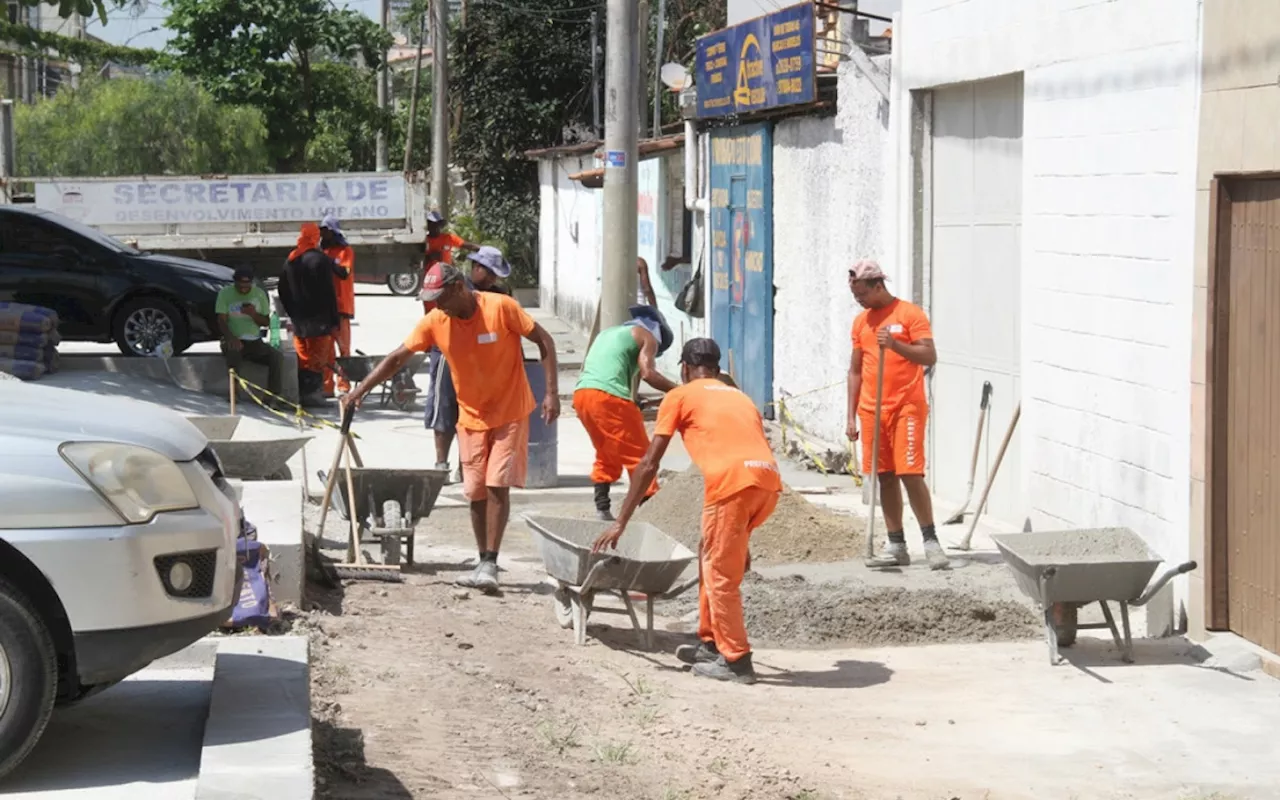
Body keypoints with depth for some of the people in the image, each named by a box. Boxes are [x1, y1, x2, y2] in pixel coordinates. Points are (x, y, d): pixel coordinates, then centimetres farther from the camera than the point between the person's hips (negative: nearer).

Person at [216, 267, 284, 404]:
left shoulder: (259, 294, 6)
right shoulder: (225, 293, -2)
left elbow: (266, 322, 8)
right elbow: (222, 321, -9)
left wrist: (253, 314, -15)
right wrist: (231, 338, -30)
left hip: (254, 342, 3)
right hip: (234, 341, -3)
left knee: (277, 357, -22)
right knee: (233, 351, -38)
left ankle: (273, 396, -20)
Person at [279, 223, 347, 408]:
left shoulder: (290, 261, 11)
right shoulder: (321, 260, -12)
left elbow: (283, 291, 18)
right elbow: (328, 293, -15)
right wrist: (333, 320, -12)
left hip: (298, 319, 7)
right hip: (318, 319, -7)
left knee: (303, 359, 12)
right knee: (318, 359, -5)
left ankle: (302, 393, 13)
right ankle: (312, 393, -9)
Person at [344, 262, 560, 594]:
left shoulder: (501, 307, -18)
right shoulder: (434, 321, -7)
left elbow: (544, 340, -11)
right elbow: (397, 358, -3)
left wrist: (552, 392, -16)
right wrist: (359, 391, -10)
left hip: (510, 412, -4)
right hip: (471, 416, 4)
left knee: (497, 486, -12)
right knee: (476, 492, 5)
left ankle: (490, 564, -11)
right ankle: (483, 562, 16)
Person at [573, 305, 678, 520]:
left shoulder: (608, 332, 32)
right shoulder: (647, 336, 11)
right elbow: (647, 373, -5)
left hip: (581, 392, 7)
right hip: (609, 396, -7)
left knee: (606, 456, 21)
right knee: (639, 455, -1)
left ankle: (602, 509, 15)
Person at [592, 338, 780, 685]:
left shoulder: (679, 397, 17)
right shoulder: (739, 397, 34)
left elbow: (649, 464, 13)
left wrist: (620, 523, 17)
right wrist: (742, 539, 42)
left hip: (731, 481, -6)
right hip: (769, 481, 6)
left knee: (720, 574, 7)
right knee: (713, 560, 24)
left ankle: (736, 662, 11)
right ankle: (712, 643, 31)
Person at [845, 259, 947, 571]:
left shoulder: (910, 314, -4)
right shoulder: (861, 322, 13)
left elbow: (930, 357, -11)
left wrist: (895, 344, -24)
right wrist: (851, 416, 12)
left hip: (906, 407, -5)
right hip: (871, 411, 5)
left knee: (910, 473, -11)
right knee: (885, 476, 5)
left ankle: (931, 541, -4)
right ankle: (896, 545, 10)